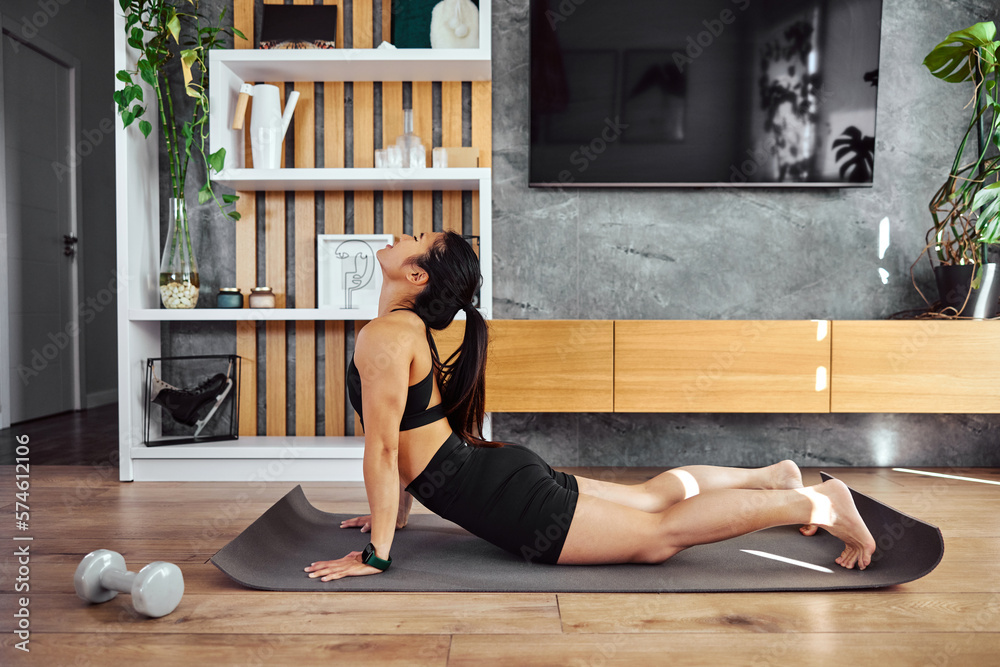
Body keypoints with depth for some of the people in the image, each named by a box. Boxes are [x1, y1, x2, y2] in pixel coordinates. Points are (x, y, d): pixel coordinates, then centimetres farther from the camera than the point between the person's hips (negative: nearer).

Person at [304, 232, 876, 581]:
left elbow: (382, 448, -20)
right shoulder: (412, 328, 11)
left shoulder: (383, 337, -19)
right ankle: (772, 475, 36)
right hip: (502, 469, 9)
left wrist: (376, 555, -12)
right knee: (652, 494, 22)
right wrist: (397, 513, 26)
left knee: (660, 533, -1)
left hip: (511, 500, -9)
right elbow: (405, 438, 20)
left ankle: (816, 502, 7)